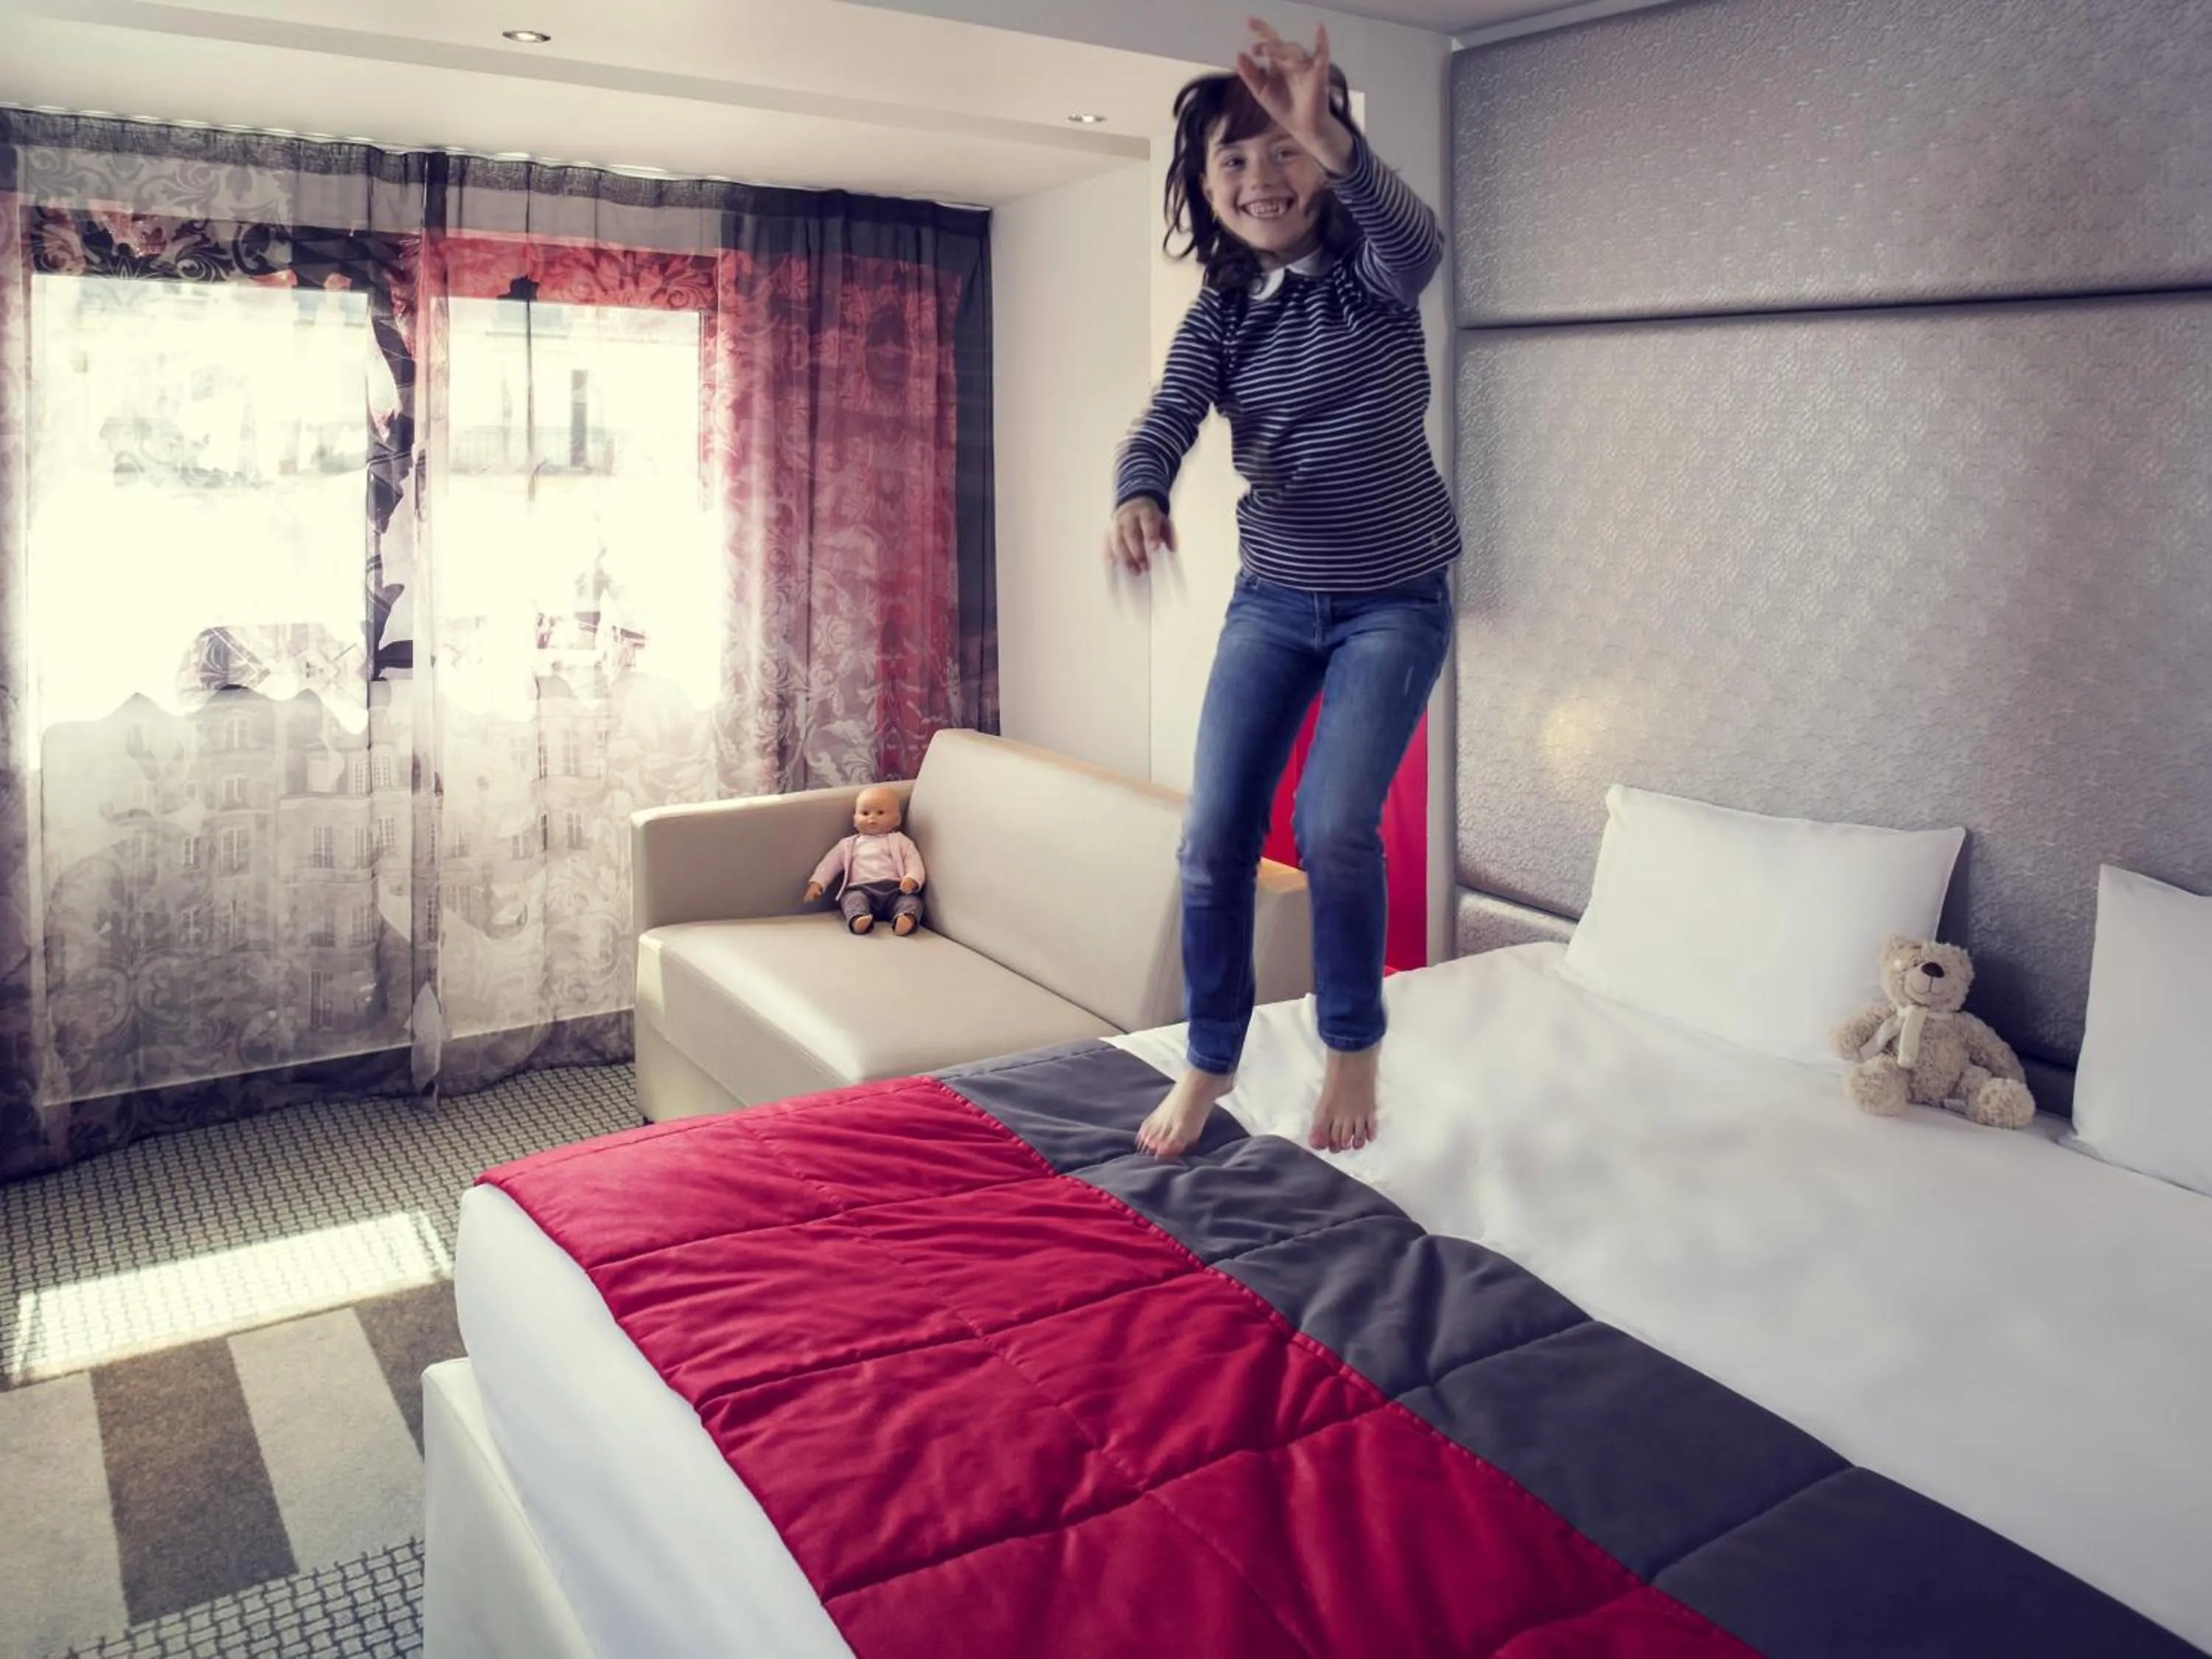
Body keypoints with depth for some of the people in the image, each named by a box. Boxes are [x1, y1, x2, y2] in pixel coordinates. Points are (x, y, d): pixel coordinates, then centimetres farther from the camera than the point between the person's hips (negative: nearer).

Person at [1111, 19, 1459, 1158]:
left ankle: (1354, 1044, 9)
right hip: (1271, 600, 4)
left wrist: (1330, 142, -52)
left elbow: (1417, 249, -32)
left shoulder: (1368, 273, -8)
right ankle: (1211, 1060, 16)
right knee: (1213, 837, -3)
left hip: (1396, 602, -3)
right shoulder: (1219, 314, 2)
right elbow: (1165, 423, -13)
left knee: (1333, 826, -16)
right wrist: (1138, 497, -38)